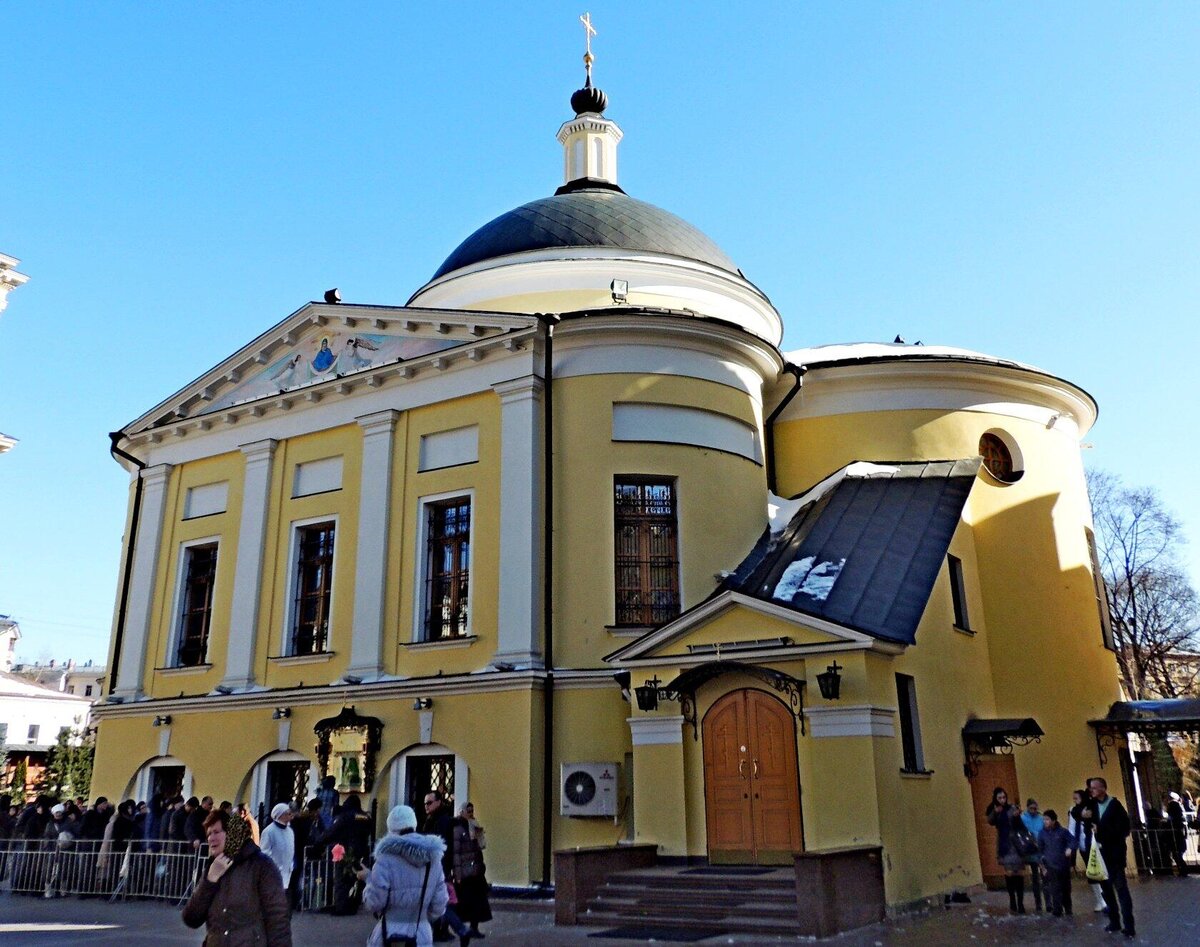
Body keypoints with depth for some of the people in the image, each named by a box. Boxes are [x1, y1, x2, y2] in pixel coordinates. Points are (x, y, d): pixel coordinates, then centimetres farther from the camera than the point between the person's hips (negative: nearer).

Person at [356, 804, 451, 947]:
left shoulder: (387, 858, -11)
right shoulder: (433, 858, 3)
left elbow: (375, 902, -10)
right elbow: (439, 904, 7)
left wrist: (368, 879, 7)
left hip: (390, 935, -3)